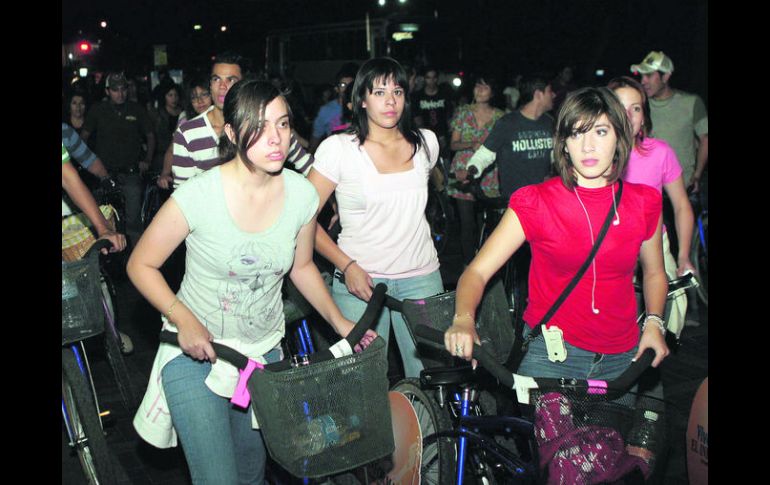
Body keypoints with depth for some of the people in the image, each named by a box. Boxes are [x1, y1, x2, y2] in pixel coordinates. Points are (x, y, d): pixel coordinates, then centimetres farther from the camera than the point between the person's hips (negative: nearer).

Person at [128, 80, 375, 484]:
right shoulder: (198, 195, -22)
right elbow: (141, 265, -10)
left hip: (264, 351, 4)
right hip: (196, 350, -4)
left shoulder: (301, 194, -10)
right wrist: (184, 320, -22)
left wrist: (339, 321, -2)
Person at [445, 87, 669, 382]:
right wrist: (464, 319, -33)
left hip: (622, 358, 3)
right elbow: (477, 271, -15)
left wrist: (653, 323, -1)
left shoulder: (644, 202, -1)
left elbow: (654, 273, 16)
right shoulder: (535, 202, -10)